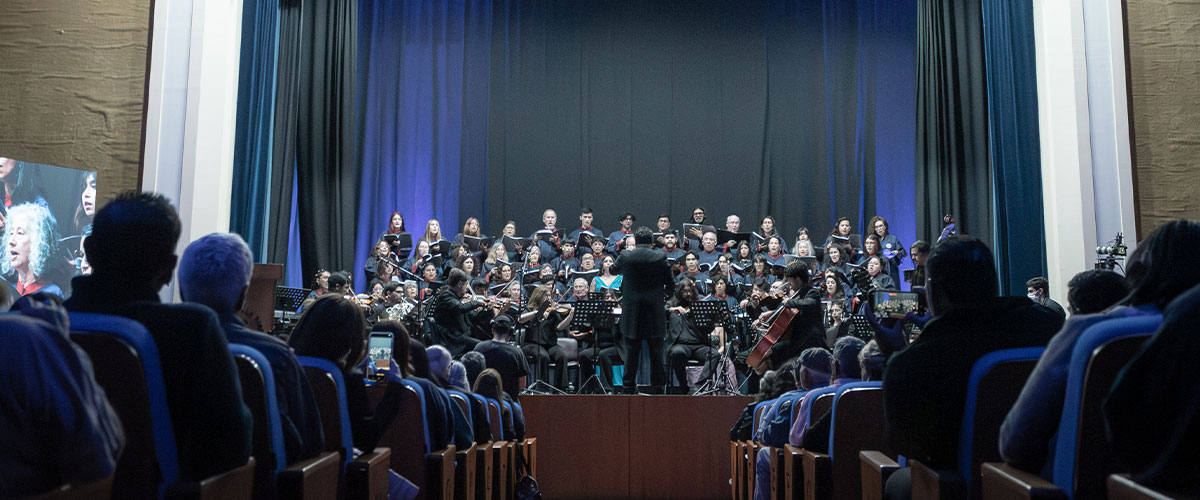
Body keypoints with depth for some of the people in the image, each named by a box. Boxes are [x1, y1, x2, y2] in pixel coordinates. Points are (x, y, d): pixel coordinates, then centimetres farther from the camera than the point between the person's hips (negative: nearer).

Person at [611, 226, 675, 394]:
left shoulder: (625, 257, -7)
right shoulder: (660, 257, -8)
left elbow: (613, 270, 13)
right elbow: (670, 284, -2)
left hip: (631, 315, 0)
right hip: (655, 315, 0)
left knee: (631, 353, 9)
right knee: (657, 353, 9)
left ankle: (630, 387, 12)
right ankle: (658, 386, 13)